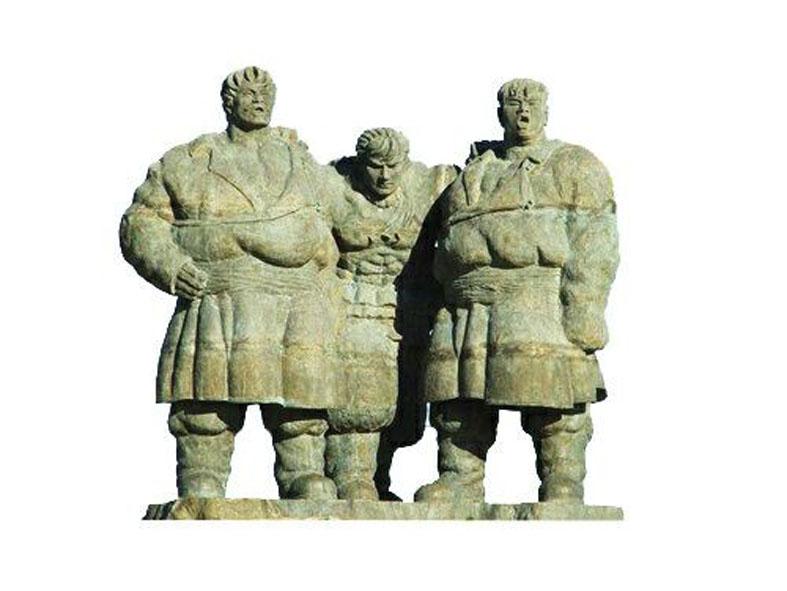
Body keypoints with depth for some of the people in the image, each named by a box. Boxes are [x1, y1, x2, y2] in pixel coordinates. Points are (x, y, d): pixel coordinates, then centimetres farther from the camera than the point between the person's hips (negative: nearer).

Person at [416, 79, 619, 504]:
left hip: (542, 307, -5)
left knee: (553, 406, -10)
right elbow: (450, 244, 29)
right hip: (468, 308, 5)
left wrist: (584, 310, -14)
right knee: (460, 397, -2)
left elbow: (593, 245, -2)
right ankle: (459, 484, 3)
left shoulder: (574, 166, 9)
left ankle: (563, 493, -6)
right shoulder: (476, 171, 26)